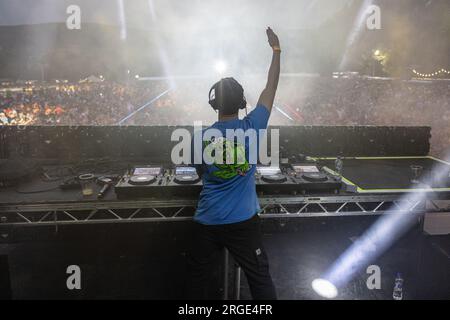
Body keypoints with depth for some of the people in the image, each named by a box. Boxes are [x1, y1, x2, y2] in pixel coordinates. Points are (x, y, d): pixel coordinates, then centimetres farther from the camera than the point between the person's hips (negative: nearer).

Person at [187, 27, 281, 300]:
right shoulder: (251, 128, -11)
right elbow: (271, 87, 0)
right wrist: (276, 50, 11)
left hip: (207, 222, 2)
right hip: (243, 222, -1)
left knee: (198, 277, 18)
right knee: (260, 278, 13)